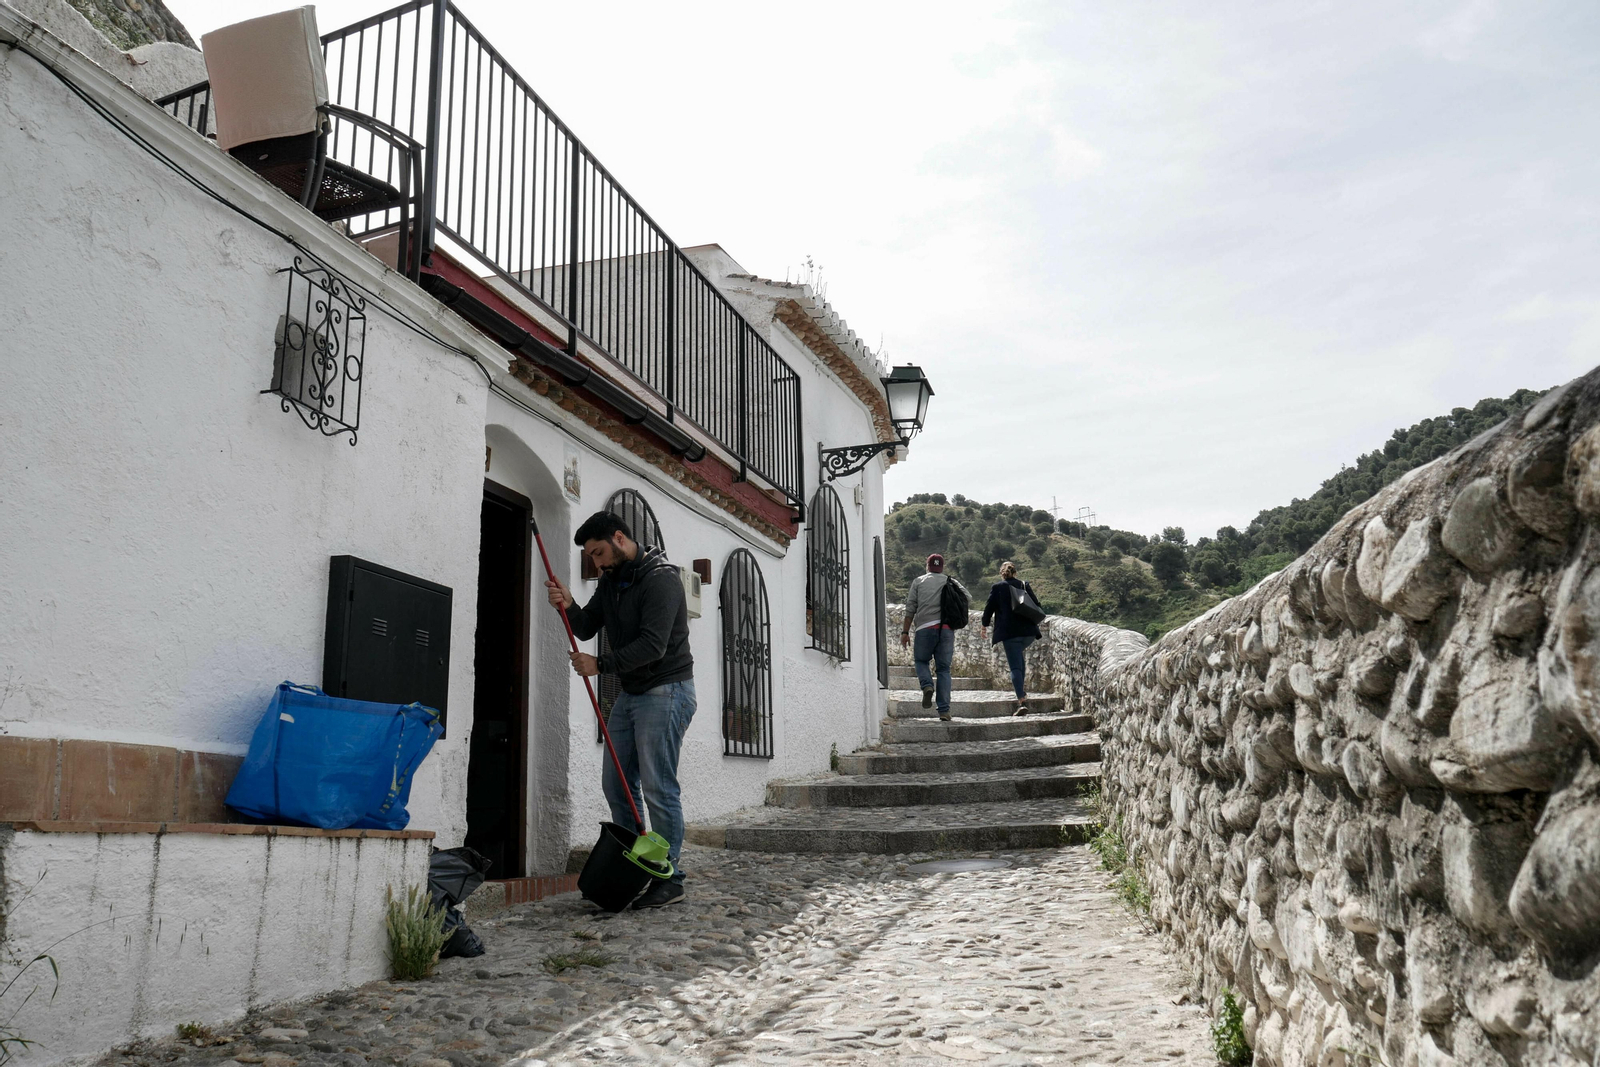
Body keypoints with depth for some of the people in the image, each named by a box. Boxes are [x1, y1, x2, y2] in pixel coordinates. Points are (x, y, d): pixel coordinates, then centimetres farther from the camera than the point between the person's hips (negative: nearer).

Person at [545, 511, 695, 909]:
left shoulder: (660, 580, -17)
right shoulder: (612, 580, 11)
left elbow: (653, 645, -25)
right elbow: (586, 628, 13)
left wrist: (601, 664, -23)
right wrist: (569, 607, -7)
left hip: (665, 692, -9)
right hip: (630, 694, 9)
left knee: (658, 787, -8)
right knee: (616, 783, 10)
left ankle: (669, 878, 2)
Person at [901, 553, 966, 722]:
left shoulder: (919, 581, 10)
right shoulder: (952, 583, 14)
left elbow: (910, 608, 5)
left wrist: (905, 632, 6)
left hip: (925, 628, -1)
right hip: (947, 629, 1)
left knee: (921, 660, 19)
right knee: (944, 669, 5)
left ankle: (927, 685, -10)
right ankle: (944, 710, -2)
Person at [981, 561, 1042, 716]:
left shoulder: (997, 587, 1)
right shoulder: (1025, 585, 9)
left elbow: (989, 608, 2)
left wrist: (985, 626, 17)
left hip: (1009, 632, -4)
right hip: (1028, 631, 4)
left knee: (1015, 666, -4)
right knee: (1019, 657, 29)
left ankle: (1022, 702, -17)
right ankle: (1022, 692, 24)